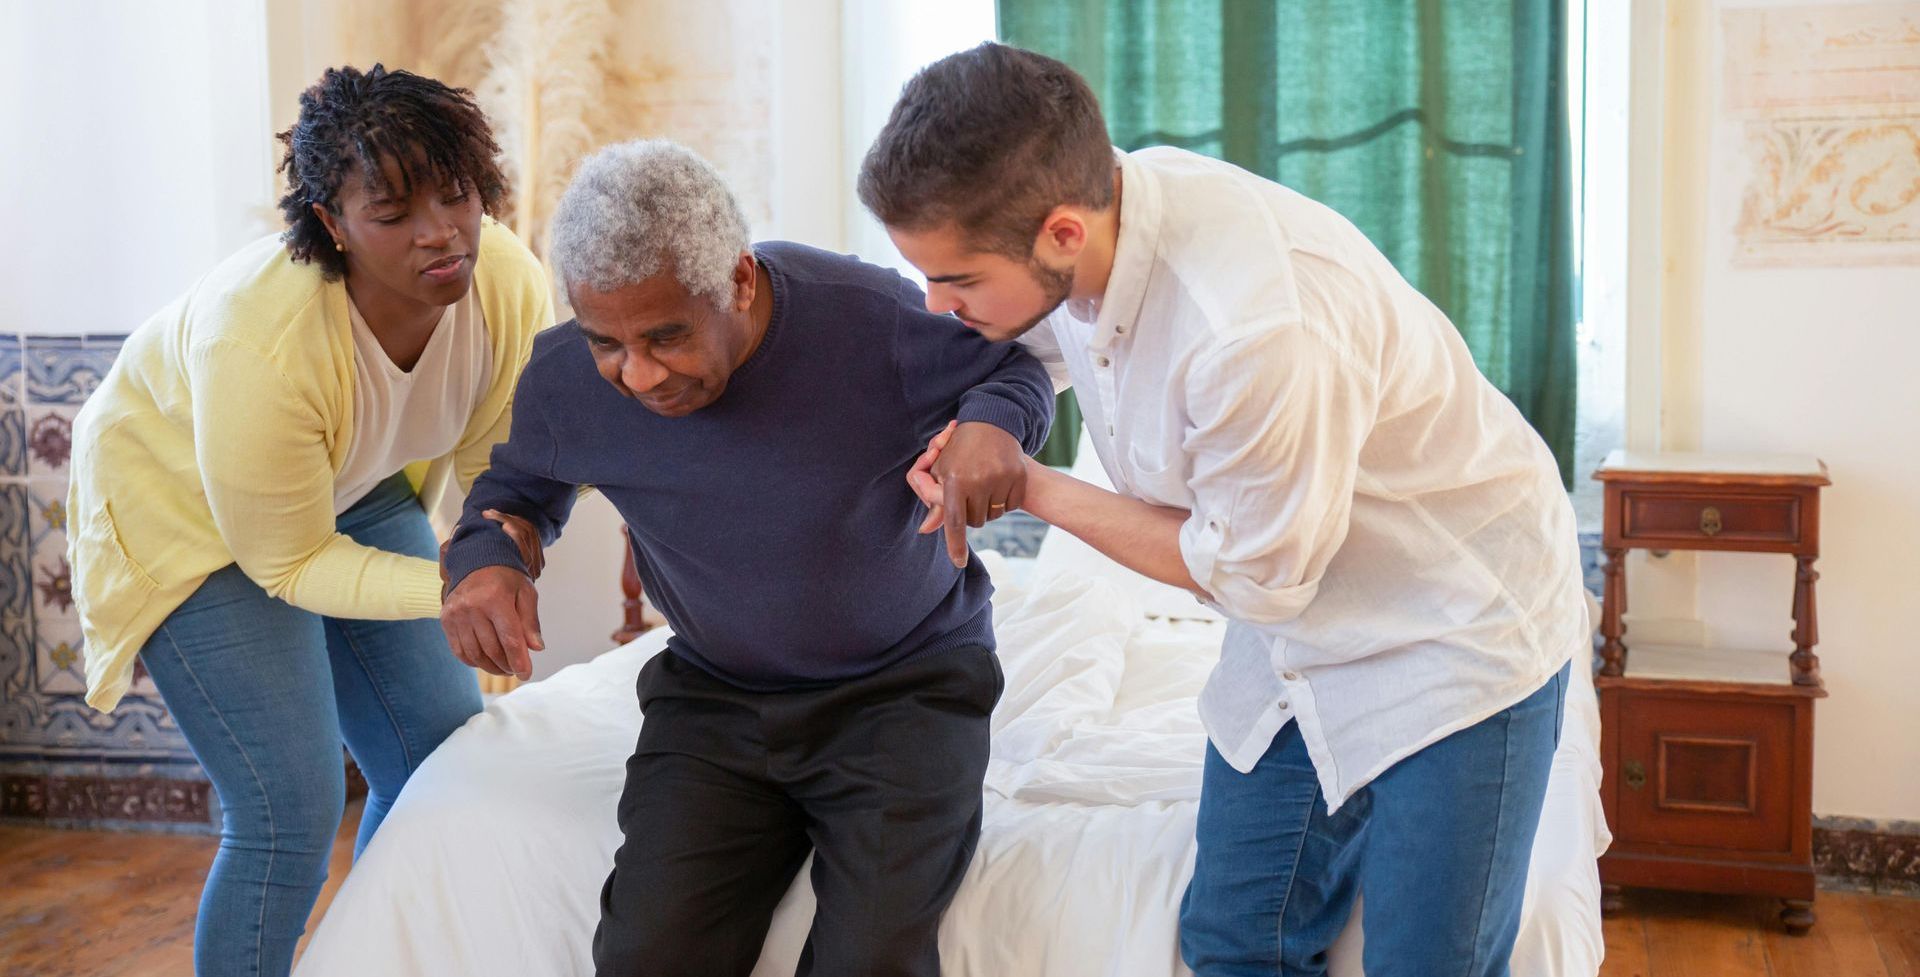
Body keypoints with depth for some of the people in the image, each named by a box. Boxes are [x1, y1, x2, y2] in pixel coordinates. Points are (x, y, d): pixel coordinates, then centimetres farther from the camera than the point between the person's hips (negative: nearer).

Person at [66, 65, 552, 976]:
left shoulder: (511, 287, -24)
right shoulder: (259, 348, -39)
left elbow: (495, 465, -8)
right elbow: (289, 563, -26)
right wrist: (450, 588, -37)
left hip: (358, 491, 6)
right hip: (187, 507, -6)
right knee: (292, 808, -13)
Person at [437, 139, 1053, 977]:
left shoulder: (869, 317, -21)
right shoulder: (564, 380, -10)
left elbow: (1013, 368, -2)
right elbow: (518, 484, 12)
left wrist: (990, 425, -26)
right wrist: (483, 556, -11)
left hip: (904, 683, -2)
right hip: (715, 696, 3)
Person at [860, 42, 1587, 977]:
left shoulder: (1260, 333, -37)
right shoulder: (1085, 198, -13)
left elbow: (1253, 576, -20)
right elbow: (1034, 345, 13)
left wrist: (1035, 490, -14)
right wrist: (981, 425, -5)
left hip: (1457, 633, -7)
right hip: (1296, 640, 7)